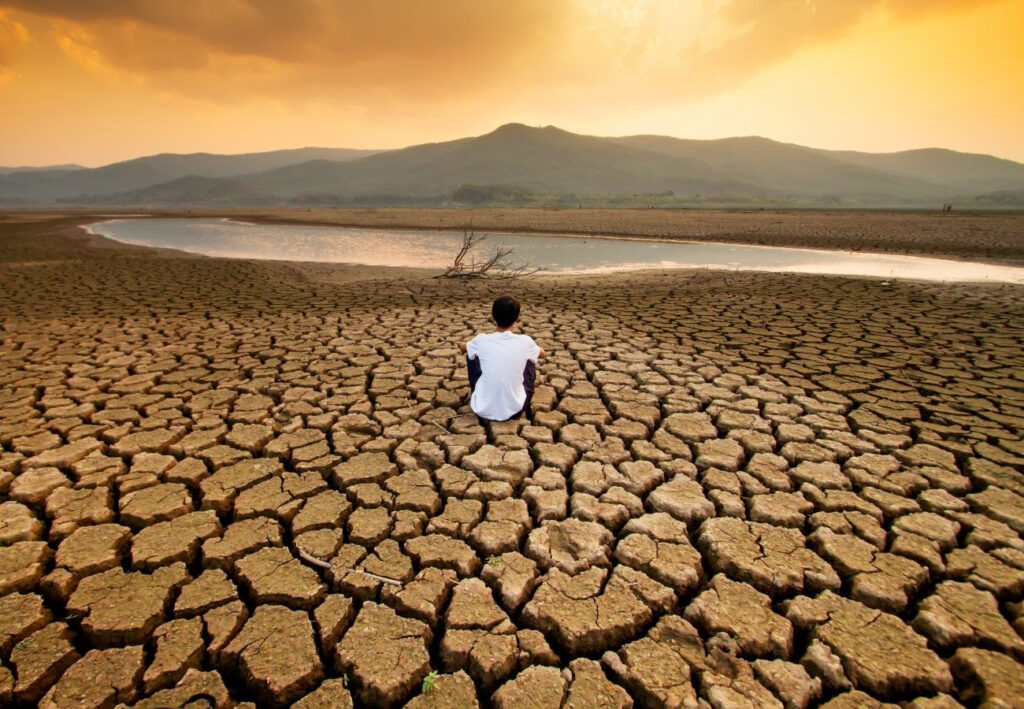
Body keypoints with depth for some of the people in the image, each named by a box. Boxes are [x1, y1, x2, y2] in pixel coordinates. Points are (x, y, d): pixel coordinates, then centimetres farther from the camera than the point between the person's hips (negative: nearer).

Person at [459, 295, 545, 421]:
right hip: (515, 410, 0)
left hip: (482, 410, 0)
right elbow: (543, 354, 15)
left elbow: (462, 348, 17)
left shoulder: (481, 340, -10)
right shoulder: (525, 341, -10)